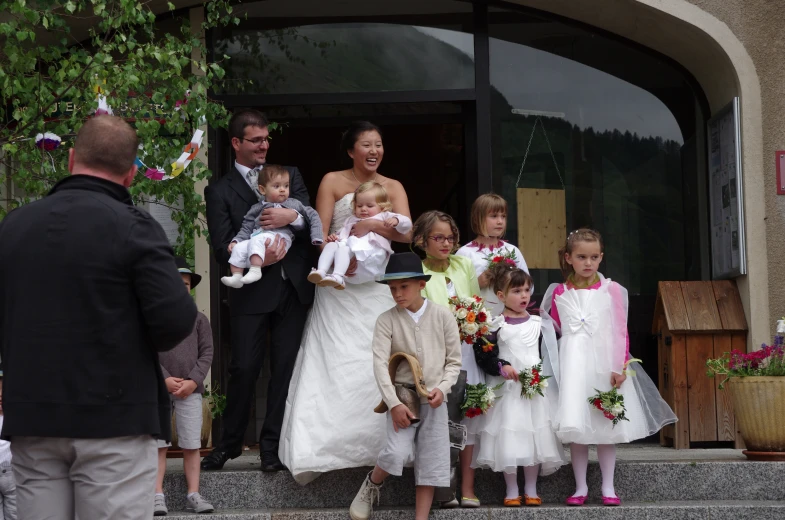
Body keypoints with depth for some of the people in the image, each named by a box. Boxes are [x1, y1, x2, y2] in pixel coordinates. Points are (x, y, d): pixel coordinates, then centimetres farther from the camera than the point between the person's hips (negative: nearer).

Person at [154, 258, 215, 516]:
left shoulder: (199, 319, 9)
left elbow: (207, 352, 4)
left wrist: (194, 381, -9)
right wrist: (164, 379, -13)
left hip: (190, 389, 2)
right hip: (159, 388, -2)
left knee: (191, 445, 2)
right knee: (159, 443, -2)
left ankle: (193, 495, 4)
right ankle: (158, 495, -3)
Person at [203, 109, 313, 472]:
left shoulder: (290, 176, 15)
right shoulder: (219, 191, 5)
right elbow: (222, 248, -4)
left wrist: (291, 216, -15)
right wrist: (256, 258, -19)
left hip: (292, 288, 3)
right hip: (251, 292, -3)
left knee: (285, 367, 4)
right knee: (244, 368, -4)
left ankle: (271, 443, 13)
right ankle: (230, 443, 12)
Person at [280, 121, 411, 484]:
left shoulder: (393, 187, 12)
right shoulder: (333, 182, 6)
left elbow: (406, 232, -2)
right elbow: (319, 233, -3)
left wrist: (368, 225, -14)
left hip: (378, 287, 2)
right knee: (335, 363, -9)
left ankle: (375, 444, 1)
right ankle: (329, 446, -9)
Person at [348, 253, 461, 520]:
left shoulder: (442, 316, 2)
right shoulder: (387, 320, -1)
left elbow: (454, 361, 6)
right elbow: (380, 363, -8)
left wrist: (442, 388, -11)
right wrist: (394, 403, -17)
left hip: (434, 399, 2)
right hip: (401, 397, -2)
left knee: (430, 463, 0)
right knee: (398, 452, -20)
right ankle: (372, 485, 11)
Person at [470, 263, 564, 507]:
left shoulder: (538, 322, 8)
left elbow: (551, 351, 12)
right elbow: (483, 355, -8)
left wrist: (543, 374, 1)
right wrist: (502, 367, -20)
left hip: (536, 387, 3)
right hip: (507, 388, -3)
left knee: (535, 436, 4)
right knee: (509, 437, -3)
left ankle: (531, 490, 14)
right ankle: (511, 490, 8)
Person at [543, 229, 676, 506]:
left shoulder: (611, 290, -1)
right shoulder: (559, 293, 5)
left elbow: (620, 330, -4)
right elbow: (554, 331, 14)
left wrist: (620, 366, -10)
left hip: (605, 365, -1)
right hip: (573, 366, 1)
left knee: (606, 426, 4)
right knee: (575, 426, 1)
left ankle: (608, 487, 12)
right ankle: (580, 486, 10)